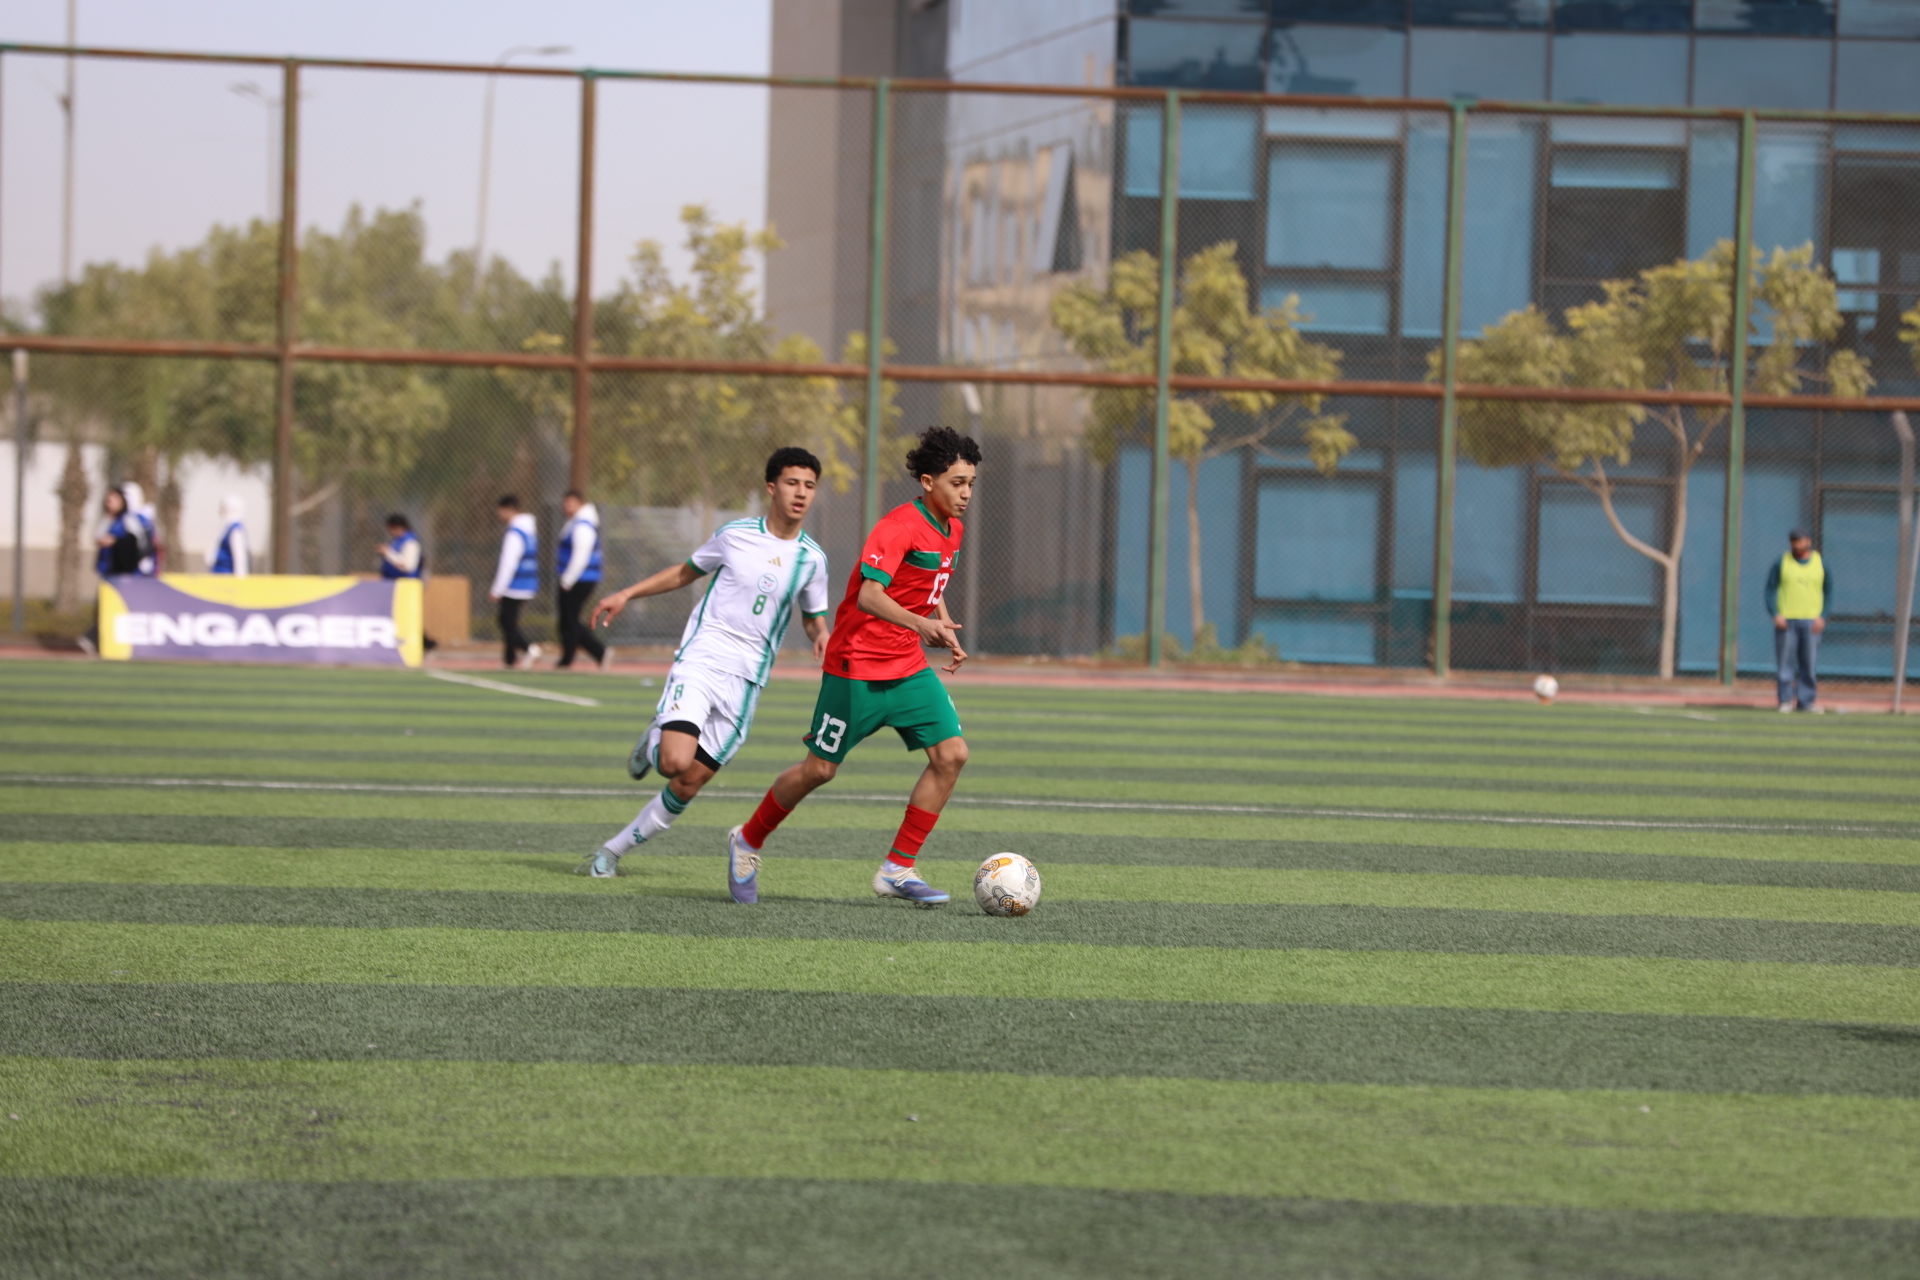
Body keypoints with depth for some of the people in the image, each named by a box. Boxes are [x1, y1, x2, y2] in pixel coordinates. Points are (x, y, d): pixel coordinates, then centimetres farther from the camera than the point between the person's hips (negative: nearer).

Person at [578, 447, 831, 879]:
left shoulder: (812, 559, 6)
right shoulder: (735, 535, 0)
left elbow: (814, 617, 20)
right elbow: (687, 572, 16)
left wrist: (821, 636, -4)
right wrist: (627, 594, 10)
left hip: (745, 680, 2)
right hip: (699, 660, -2)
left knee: (688, 785, 0)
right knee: (675, 762, -24)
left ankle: (611, 852, 15)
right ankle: (655, 742, 13)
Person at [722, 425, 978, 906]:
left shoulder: (952, 530, 8)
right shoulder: (898, 527, -20)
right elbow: (869, 596, -33)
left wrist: (946, 630, 13)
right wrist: (921, 625, -47)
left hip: (910, 667, 8)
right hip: (858, 666, -8)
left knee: (952, 754, -8)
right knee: (820, 768, 1)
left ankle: (897, 870, -2)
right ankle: (748, 841, 26)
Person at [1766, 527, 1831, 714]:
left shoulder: (1820, 564, 9)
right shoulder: (1781, 563, 6)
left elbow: (1828, 591, 11)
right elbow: (1770, 589, 5)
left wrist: (1822, 617, -1)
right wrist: (1775, 614, -8)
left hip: (1811, 621, 1)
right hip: (1786, 620, -1)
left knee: (1809, 663, 0)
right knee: (1785, 663, -3)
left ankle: (1806, 701, 4)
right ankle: (1786, 700, 2)